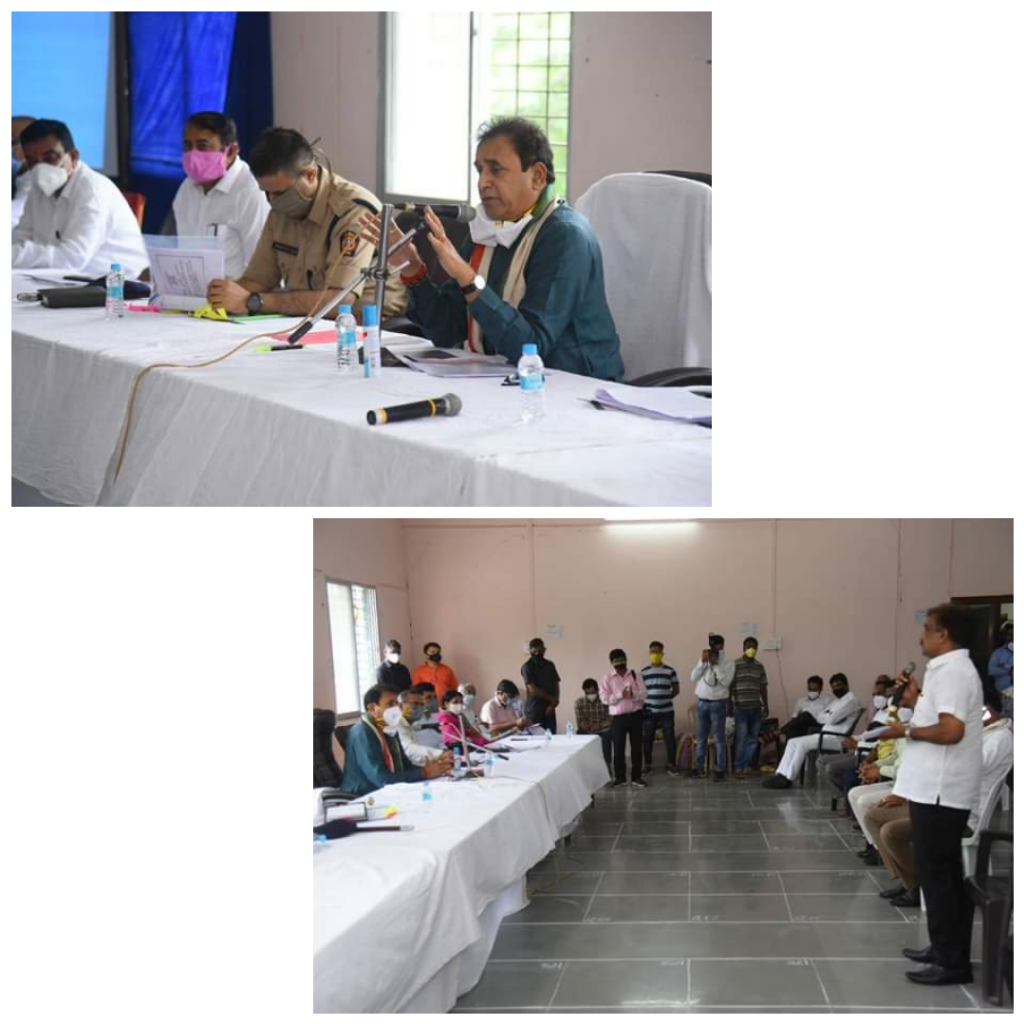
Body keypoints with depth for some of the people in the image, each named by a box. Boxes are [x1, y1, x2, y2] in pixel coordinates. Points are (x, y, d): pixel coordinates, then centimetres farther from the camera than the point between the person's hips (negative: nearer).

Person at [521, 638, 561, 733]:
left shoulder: (550, 665, 11)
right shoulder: (527, 667, -6)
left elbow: (556, 685, 8)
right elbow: (533, 689, -11)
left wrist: (553, 704, -7)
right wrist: (551, 699, -4)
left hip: (549, 709, 5)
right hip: (534, 710, -5)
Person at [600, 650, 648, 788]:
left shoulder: (635, 674, 3)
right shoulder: (607, 678, -1)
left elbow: (644, 693, -3)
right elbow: (604, 699, -8)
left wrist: (633, 694, -23)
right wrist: (620, 695, -19)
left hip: (635, 715, 1)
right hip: (618, 717, -1)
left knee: (636, 747, 5)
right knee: (618, 748, 3)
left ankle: (637, 776, 13)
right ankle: (620, 777, 14)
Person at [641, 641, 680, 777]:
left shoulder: (670, 671, 1)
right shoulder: (643, 672, 2)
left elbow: (676, 690, 6)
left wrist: (665, 698, -1)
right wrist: (645, 701, -5)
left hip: (667, 711, 0)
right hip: (649, 711, 0)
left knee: (670, 738, 2)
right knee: (647, 739, 5)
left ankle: (671, 765, 11)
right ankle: (647, 765, 16)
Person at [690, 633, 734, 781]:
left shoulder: (728, 663, -1)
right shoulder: (703, 661, 11)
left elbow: (726, 682, -14)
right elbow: (693, 678, 2)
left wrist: (715, 664, -15)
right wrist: (702, 662, -7)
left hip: (718, 704, -4)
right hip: (702, 703, 4)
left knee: (719, 738, -3)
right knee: (701, 738, 8)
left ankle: (720, 770, -1)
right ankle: (700, 768, 14)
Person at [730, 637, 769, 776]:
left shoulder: (759, 666, 11)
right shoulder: (735, 665, -3)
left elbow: (763, 688, 14)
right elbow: (729, 687, -2)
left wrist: (766, 706, 12)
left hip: (756, 708, 5)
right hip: (740, 708, -4)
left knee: (753, 738, 4)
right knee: (742, 737, -7)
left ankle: (748, 766, 10)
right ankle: (738, 766, 1)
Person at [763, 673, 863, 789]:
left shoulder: (851, 699, -8)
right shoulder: (837, 700, 24)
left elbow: (832, 719, -16)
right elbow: (821, 717, 16)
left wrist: (826, 716, 4)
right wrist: (828, 716, -4)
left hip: (837, 737, -10)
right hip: (826, 734, 10)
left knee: (802, 744, -25)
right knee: (792, 742, -2)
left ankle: (787, 778, -22)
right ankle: (781, 775, -13)